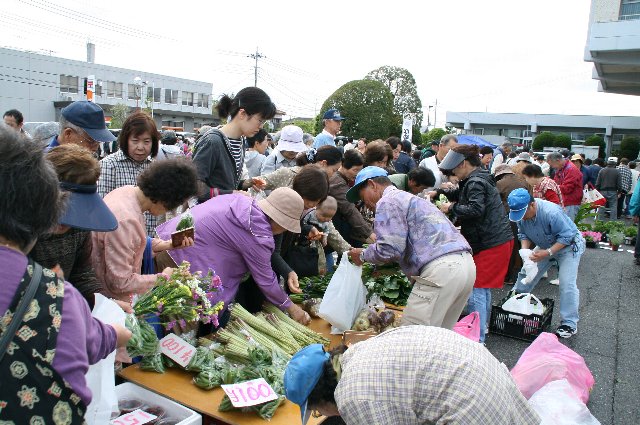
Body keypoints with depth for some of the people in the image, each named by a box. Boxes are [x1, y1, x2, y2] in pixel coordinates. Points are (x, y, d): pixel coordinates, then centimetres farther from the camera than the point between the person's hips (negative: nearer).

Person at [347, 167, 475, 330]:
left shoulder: (387, 202, -1)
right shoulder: (409, 198, 30)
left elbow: (390, 248, -12)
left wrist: (363, 255, 6)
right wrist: (382, 268, 28)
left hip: (440, 269, -10)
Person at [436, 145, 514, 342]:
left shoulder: (476, 182, -16)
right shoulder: (474, 180, 16)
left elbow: (475, 209, -29)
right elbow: (459, 194, 28)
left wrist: (451, 208, -18)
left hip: (491, 243, -11)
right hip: (495, 240, 11)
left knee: (476, 290, -7)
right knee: (483, 288, 21)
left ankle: (477, 339, -3)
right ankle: (482, 328, 35)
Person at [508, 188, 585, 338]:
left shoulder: (551, 212, -38)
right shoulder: (521, 214, -17)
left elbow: (566, 236, -30)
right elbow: (523, 234, -3)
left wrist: (548, 253, -37)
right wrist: (525, 249, -22)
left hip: (568, 245, -7)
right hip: (545, 246, 7)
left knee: (567, 283, -15)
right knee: (526, 273, 9)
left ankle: (569, 324, -5)